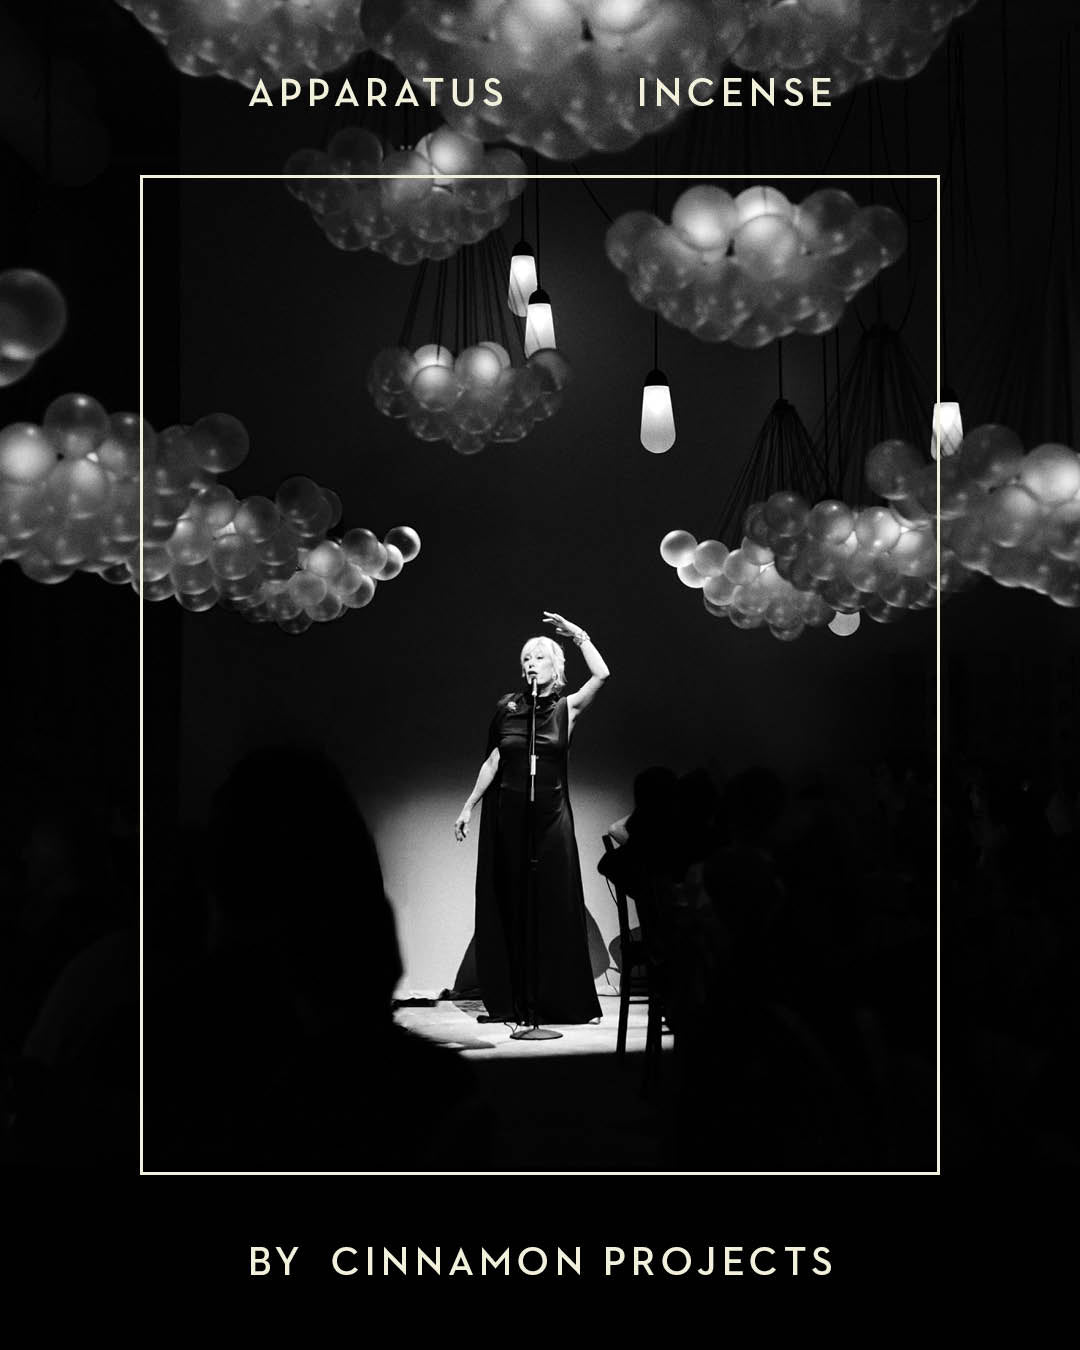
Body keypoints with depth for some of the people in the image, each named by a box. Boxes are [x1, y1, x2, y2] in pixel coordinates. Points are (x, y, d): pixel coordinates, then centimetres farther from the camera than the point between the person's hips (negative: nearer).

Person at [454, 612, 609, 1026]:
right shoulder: (508, 706, 6)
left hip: (551, 817, -1)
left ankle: (555, 1000, 5)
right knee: (510, 907, 3)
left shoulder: (567, 708, 2)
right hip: (508, 816, 2)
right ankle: (511, 1001, 8)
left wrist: (578, 634, -9)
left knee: (553, 906, -1)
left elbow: (601, 674, -14)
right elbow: (492, 762, 10)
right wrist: (468, 806, 8)